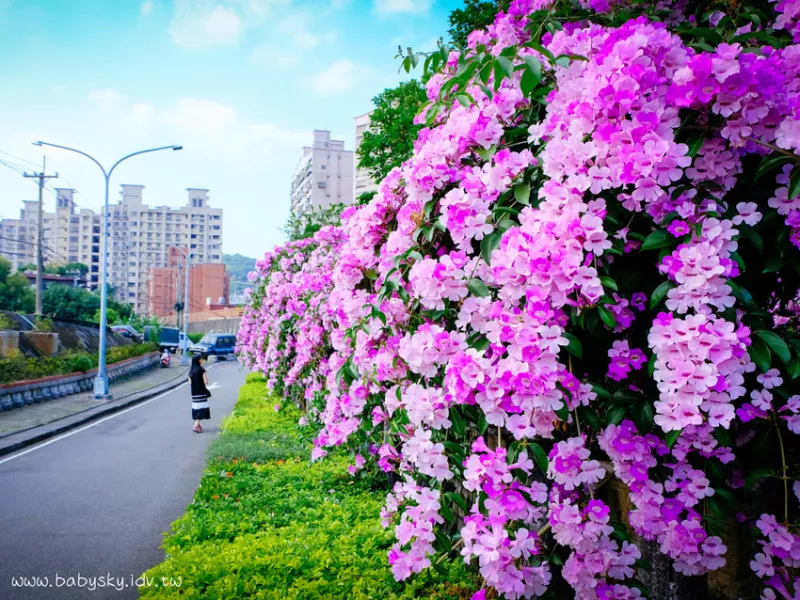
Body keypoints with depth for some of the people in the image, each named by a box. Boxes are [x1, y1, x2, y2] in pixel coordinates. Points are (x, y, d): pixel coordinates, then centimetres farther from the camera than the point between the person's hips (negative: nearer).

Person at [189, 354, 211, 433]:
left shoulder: (191, 371, 5)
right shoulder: (202, 370, -14)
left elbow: (190, 383, 8)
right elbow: (206, 382, -15)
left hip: (194, 393, 6)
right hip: (201, 393, -6)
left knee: (196, 409, 17)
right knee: (201, 409, -5)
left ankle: (197, 424, 25)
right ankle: (196, 426, -14)